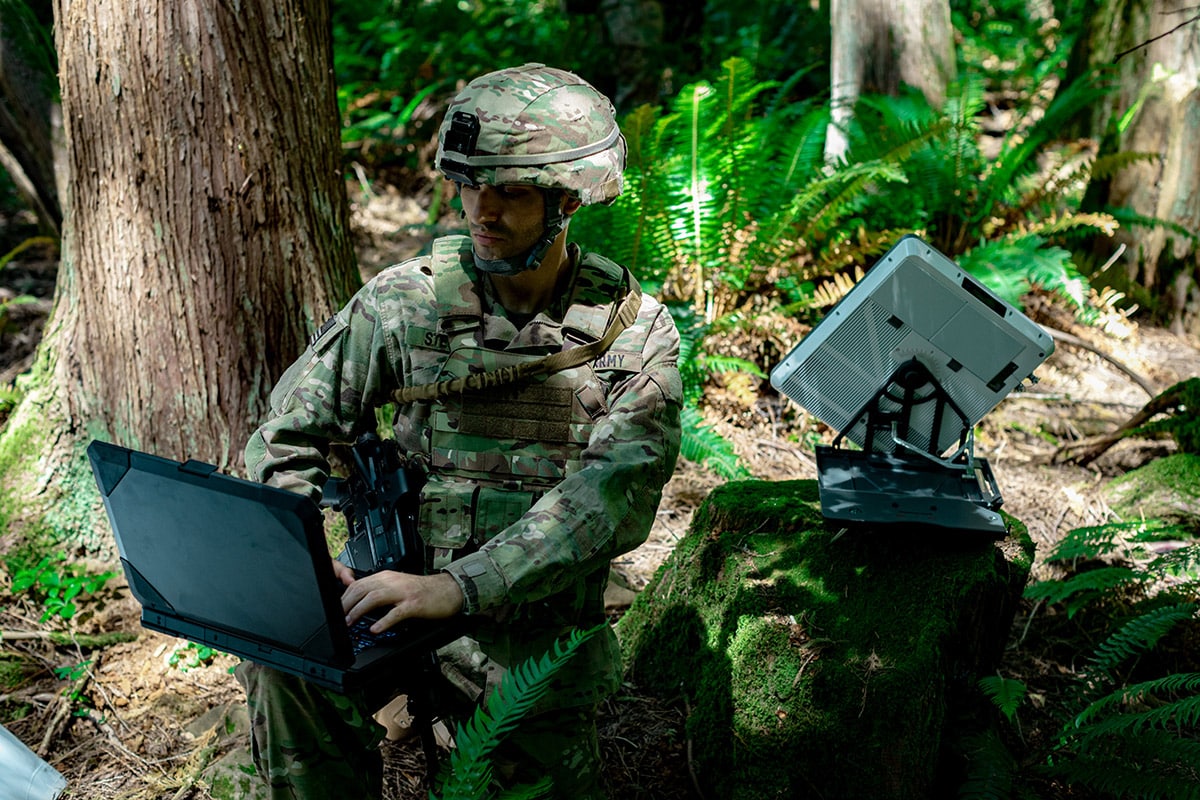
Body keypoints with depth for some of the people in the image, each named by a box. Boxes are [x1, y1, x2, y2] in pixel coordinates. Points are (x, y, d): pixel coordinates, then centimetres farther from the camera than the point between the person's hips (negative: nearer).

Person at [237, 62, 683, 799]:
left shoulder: (636, 332, -10)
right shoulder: (404, 301, -6)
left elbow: (618, 493, -24)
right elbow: (289, 439, 0)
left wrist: (458, 585, -36)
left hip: (541, 625, 0)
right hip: (401, 583, 0)